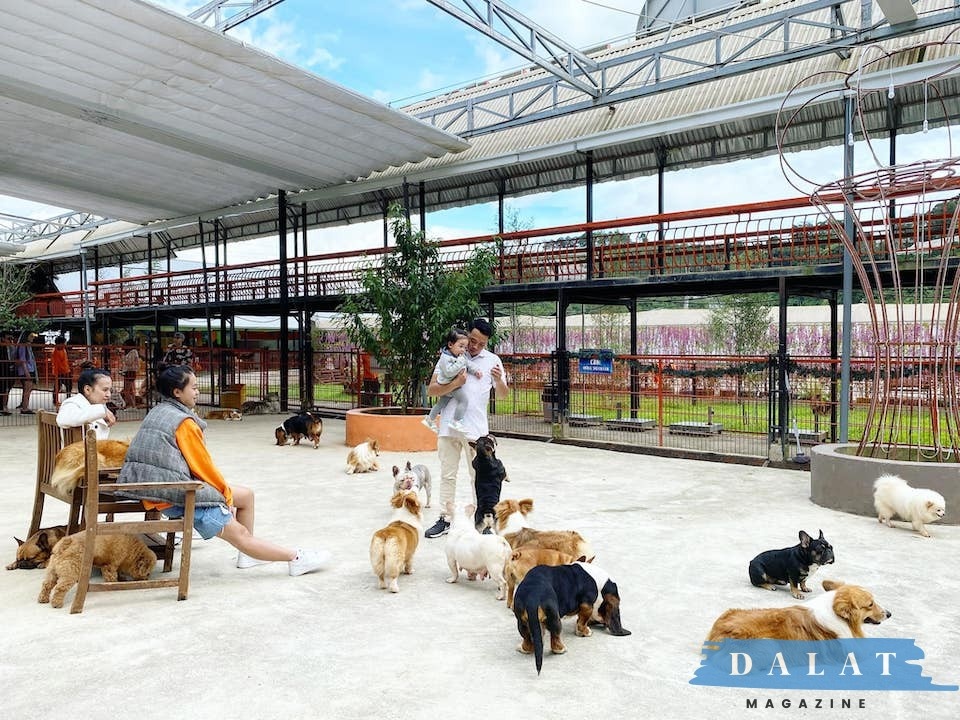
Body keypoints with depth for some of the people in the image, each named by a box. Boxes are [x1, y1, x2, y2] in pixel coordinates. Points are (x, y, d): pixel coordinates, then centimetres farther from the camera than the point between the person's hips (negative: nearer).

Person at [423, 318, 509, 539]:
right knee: (447, 475, 10)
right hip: (448, 426, 1)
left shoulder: (492, 360, 2)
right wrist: (455, 383, -21)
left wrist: (499, 380, -18)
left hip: (476, 428, -1)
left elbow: (503, 394, 3)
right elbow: (431, 390, -5)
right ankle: (445, 519, 19)